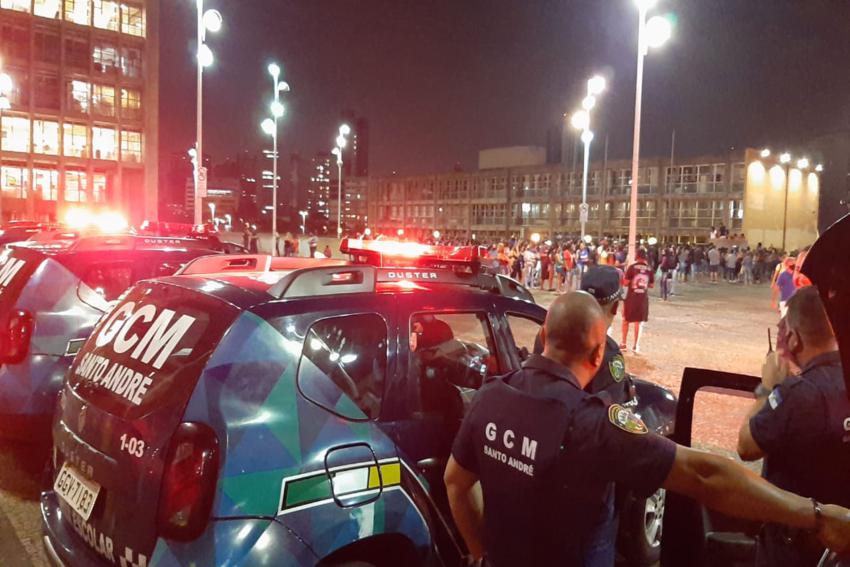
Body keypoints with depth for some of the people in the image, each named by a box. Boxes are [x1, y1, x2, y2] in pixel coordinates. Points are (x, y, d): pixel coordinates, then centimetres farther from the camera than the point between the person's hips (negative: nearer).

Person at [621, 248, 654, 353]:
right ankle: (636, 345, 9)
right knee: (639, 322, 9)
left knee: (626, 320, 13)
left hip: (631, 297, -2)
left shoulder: (632, 267, -10)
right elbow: (652, 285, 6)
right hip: (643, 298, 2)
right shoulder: (649, 269, 0)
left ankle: (624, 343, 17)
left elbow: (626, 282, -12)